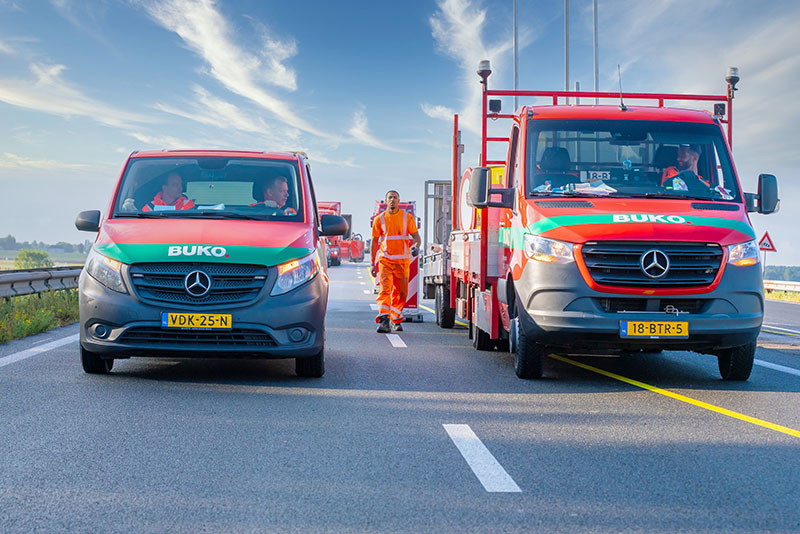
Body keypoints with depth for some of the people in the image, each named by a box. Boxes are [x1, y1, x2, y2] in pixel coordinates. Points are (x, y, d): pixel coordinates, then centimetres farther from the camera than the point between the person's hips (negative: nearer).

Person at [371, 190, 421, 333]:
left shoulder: (407, 217, 5)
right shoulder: (379, 219, 6)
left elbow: (416, 236, 4)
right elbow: (374, 241, 11)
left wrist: (416, 246, -20)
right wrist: (372, 263, 7)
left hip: (402, 260, 1)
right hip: (385, 259, -1)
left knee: (400, 292, 6)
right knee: (385, 289, -15)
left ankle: (396, 320, 22)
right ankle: (384, 320, -25)